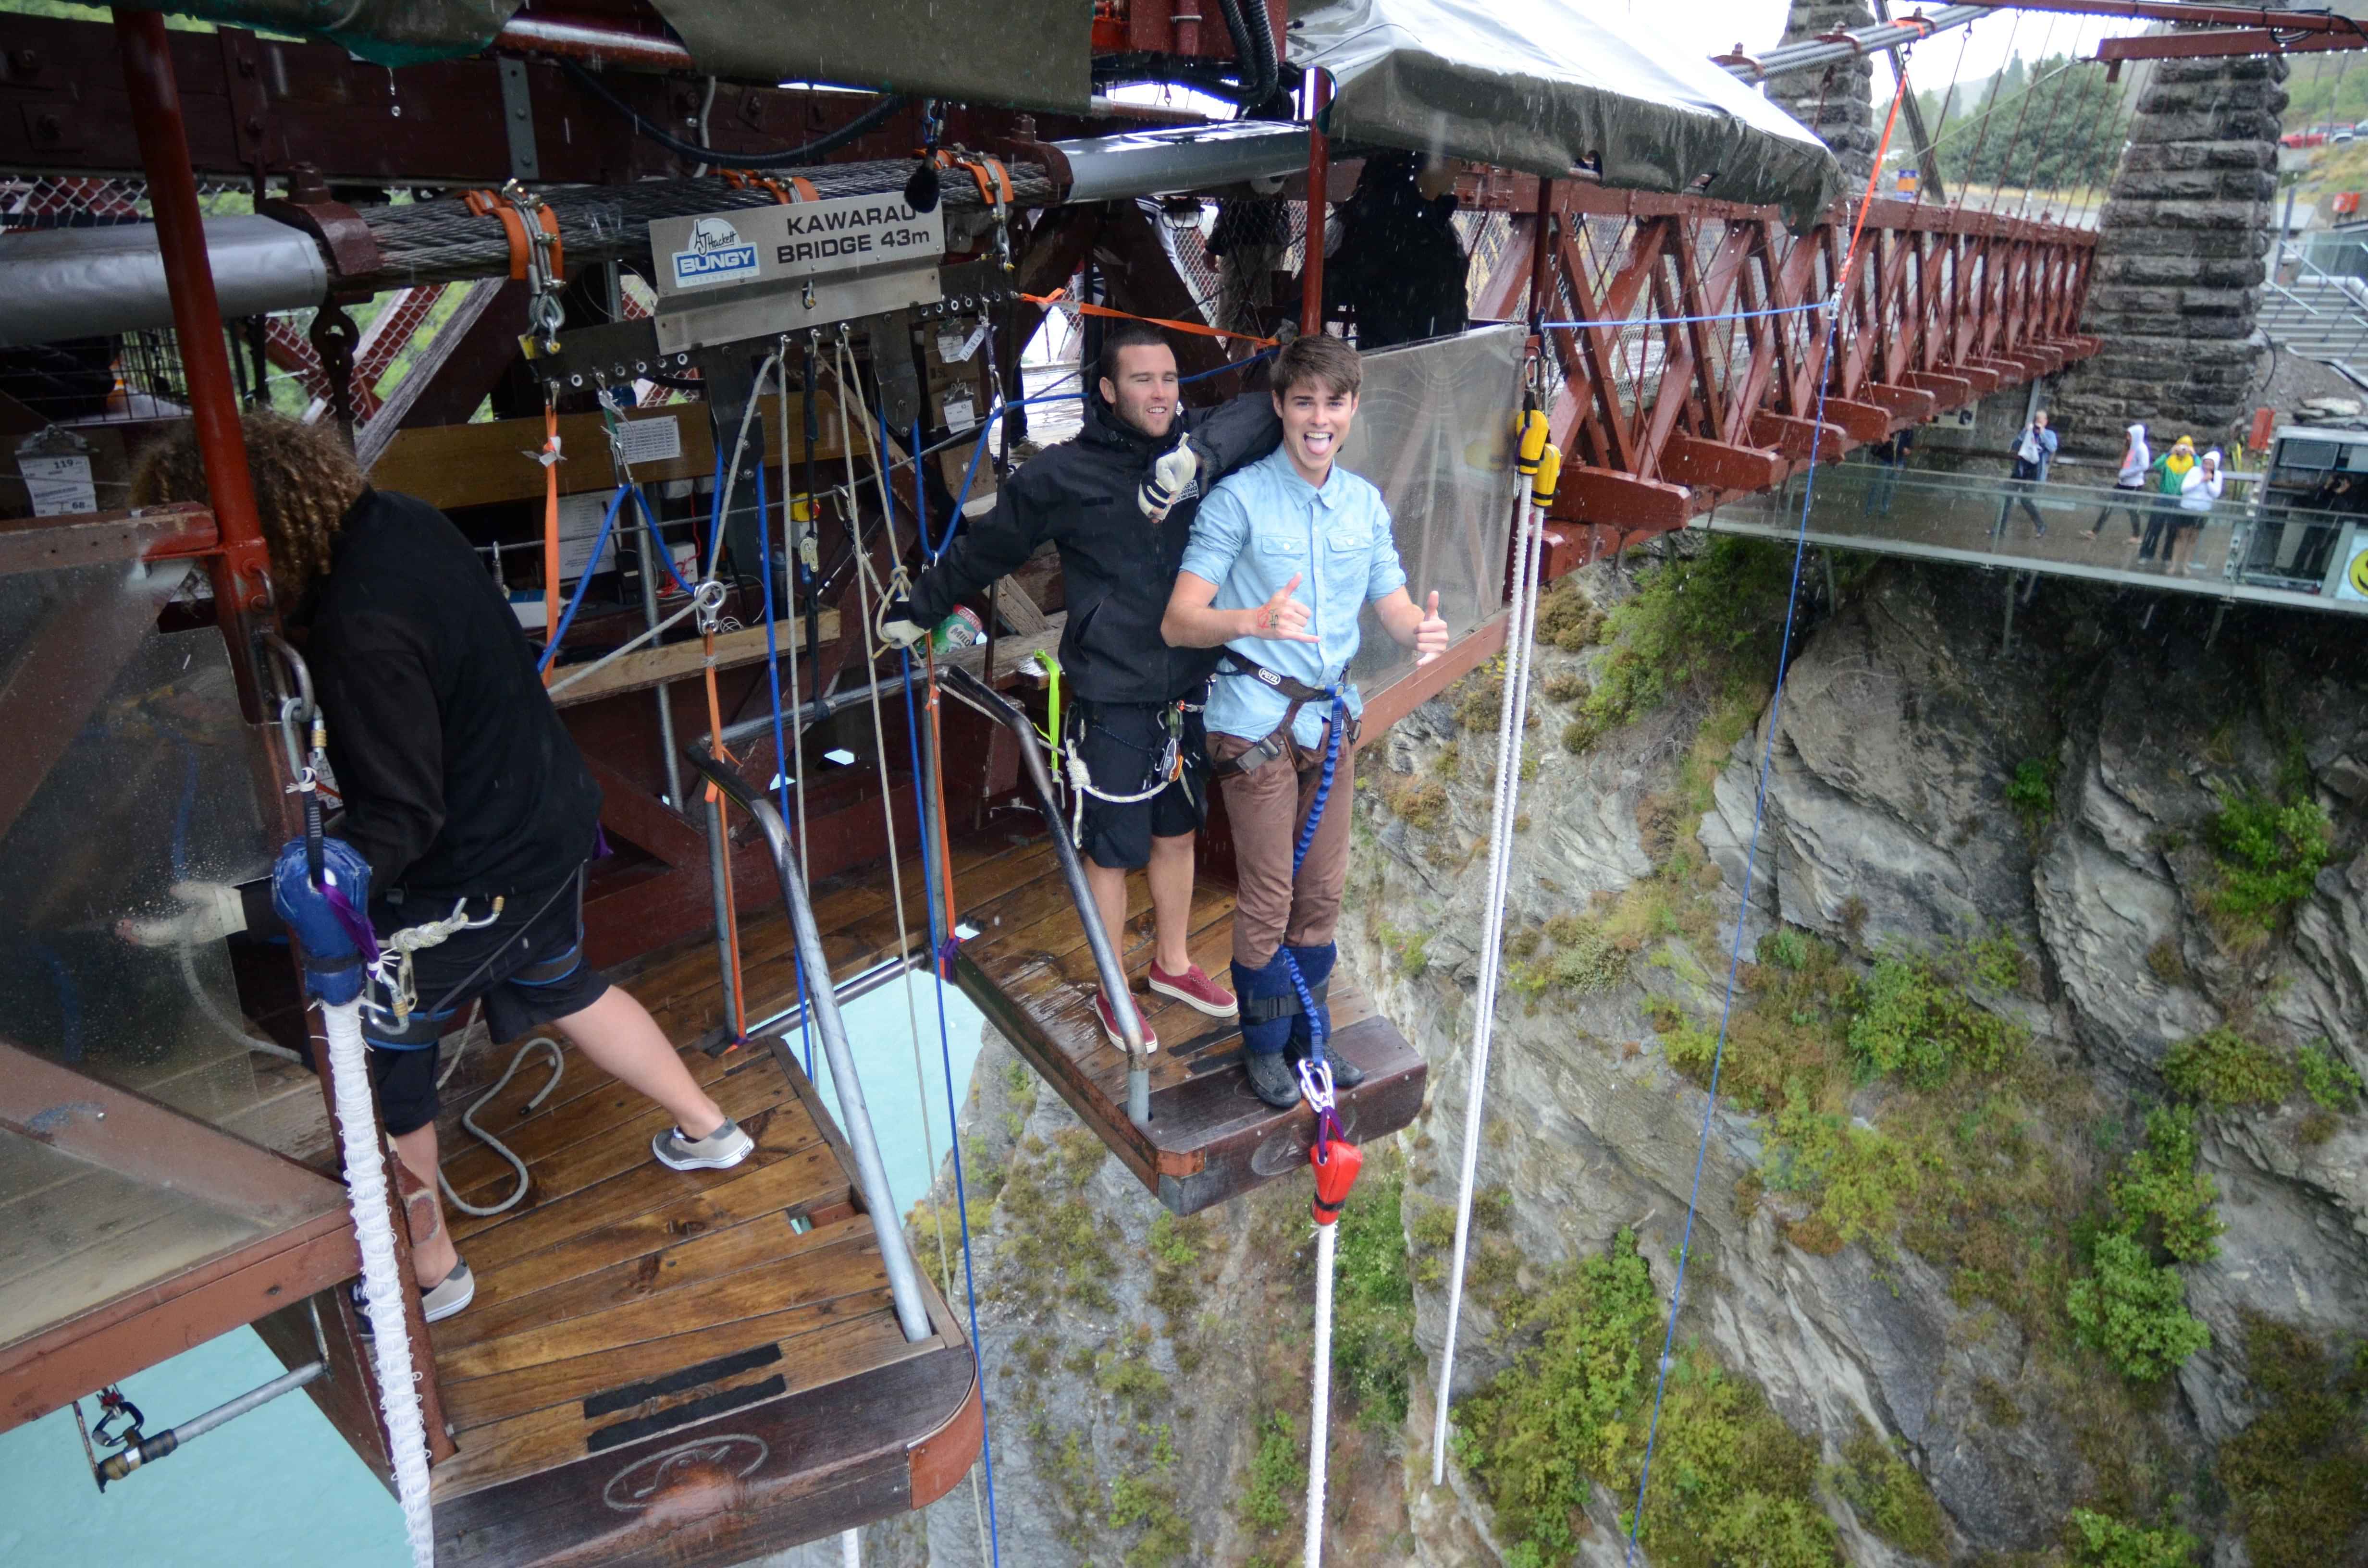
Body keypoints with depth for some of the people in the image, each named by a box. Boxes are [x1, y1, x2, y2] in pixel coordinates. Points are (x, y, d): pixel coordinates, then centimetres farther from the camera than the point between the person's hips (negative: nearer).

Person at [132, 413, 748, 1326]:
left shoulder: (360, 633, -32)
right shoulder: (393, 521, -5)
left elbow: (399, 817, -27)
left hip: (477, 870, -9)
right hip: (551, 815, 9)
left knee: (371, 1048, 10)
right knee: (559, 987, 29)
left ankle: (427, 1269, 28)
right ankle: (708, 1131, 43)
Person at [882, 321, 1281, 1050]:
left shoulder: (1193, 445, -1)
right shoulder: (1061, 475, -11)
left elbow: (1264, 414, -13)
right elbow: (983, 550, 1)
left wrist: (1202, 454, -29)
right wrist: (917, 608, 12)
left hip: (1187, 686, 5)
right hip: (1112, 697, -4)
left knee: (1176, 832, 21)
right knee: (1112, 850, 8)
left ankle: (1172, 963, 43)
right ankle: (1112, 992, 29)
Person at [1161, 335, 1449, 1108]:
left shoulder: (1366, 504, 7)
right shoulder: (1238, 499, -12)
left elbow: (1395, 607, 9)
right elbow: (1178, 622, -18)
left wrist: (1423, 632, -16)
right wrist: (1254, 621, -39)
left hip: (1332, 717, 6)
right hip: (1257, 721, -5)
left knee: (1323, 888, 14)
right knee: (1268, 896, 2)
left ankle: (1309, 1036, 32)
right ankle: (1265, 1047, 22)